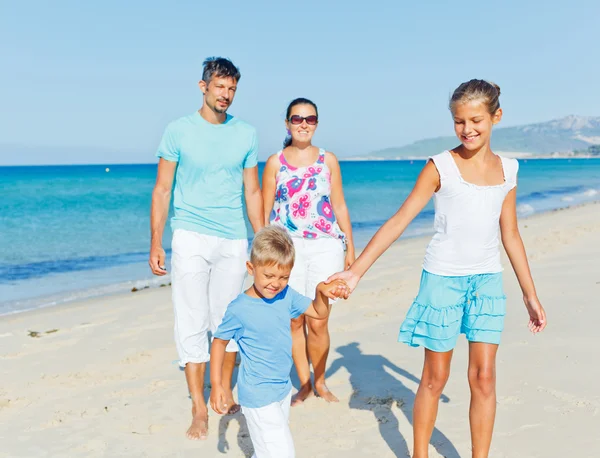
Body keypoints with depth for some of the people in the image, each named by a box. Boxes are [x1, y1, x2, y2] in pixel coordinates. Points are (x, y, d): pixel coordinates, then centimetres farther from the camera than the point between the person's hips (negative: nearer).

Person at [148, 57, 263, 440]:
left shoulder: (246, 134, 6)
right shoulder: (179, 131, -1)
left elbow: (253, 192, 11)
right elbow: (162, 189, 1)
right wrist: (155, 244, -3)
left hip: (233, 241, 3)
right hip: (191, 238, -2)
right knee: (192, 323, -1)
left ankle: (226, 394, 26)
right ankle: (199, 409, 8)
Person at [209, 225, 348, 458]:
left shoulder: (286, 295, -3)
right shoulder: (239, 309, -19)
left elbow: (319, 313, 6)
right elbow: (219, 342, -7)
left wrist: (321, 291, -14)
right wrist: (216, 385, -7)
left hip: (283, 388, 7)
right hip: (258, 395, -7)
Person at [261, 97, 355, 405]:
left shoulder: (328, 160, 9)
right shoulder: (275, 162, 6)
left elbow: (339, 206, 11)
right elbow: (264, 210, 7)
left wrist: (350, 247, 8)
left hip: (325, 246, 0)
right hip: (287, 247, 0)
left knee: (318, 322, -4)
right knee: (295, 320, 2)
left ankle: (320, 382, 18)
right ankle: (304, 384, 20)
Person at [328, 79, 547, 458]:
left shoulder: (507, 170, 5)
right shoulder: (441, 166, -7)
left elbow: (511, 235, 12)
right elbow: (399, 221, -10)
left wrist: (531, 295, 15)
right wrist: (357, 270, -16)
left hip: (488, 280, 3)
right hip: (443, 279, -3)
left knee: (484, 378, 4)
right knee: (435, 377, 7)